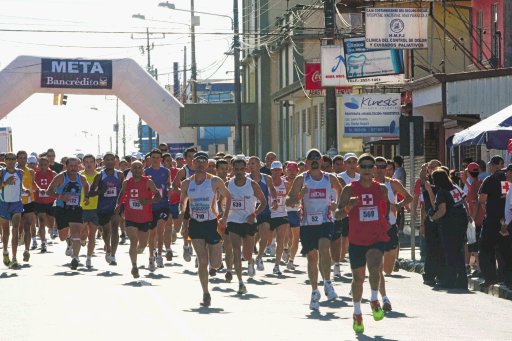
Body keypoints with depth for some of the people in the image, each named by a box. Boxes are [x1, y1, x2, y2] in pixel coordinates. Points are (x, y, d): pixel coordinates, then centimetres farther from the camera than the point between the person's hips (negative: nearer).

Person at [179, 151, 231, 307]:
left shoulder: (215, 181, -5)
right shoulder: (187, 183, 3)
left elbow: (227, 197, 7)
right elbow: (182, 201, 17)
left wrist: (224, 218, -2)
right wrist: (182, 212, -2)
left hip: (212, 224, -1)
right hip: (195, 224, 1)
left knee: (215, 264, 0)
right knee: (202, 261, -9)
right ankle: (206, 294, 3)